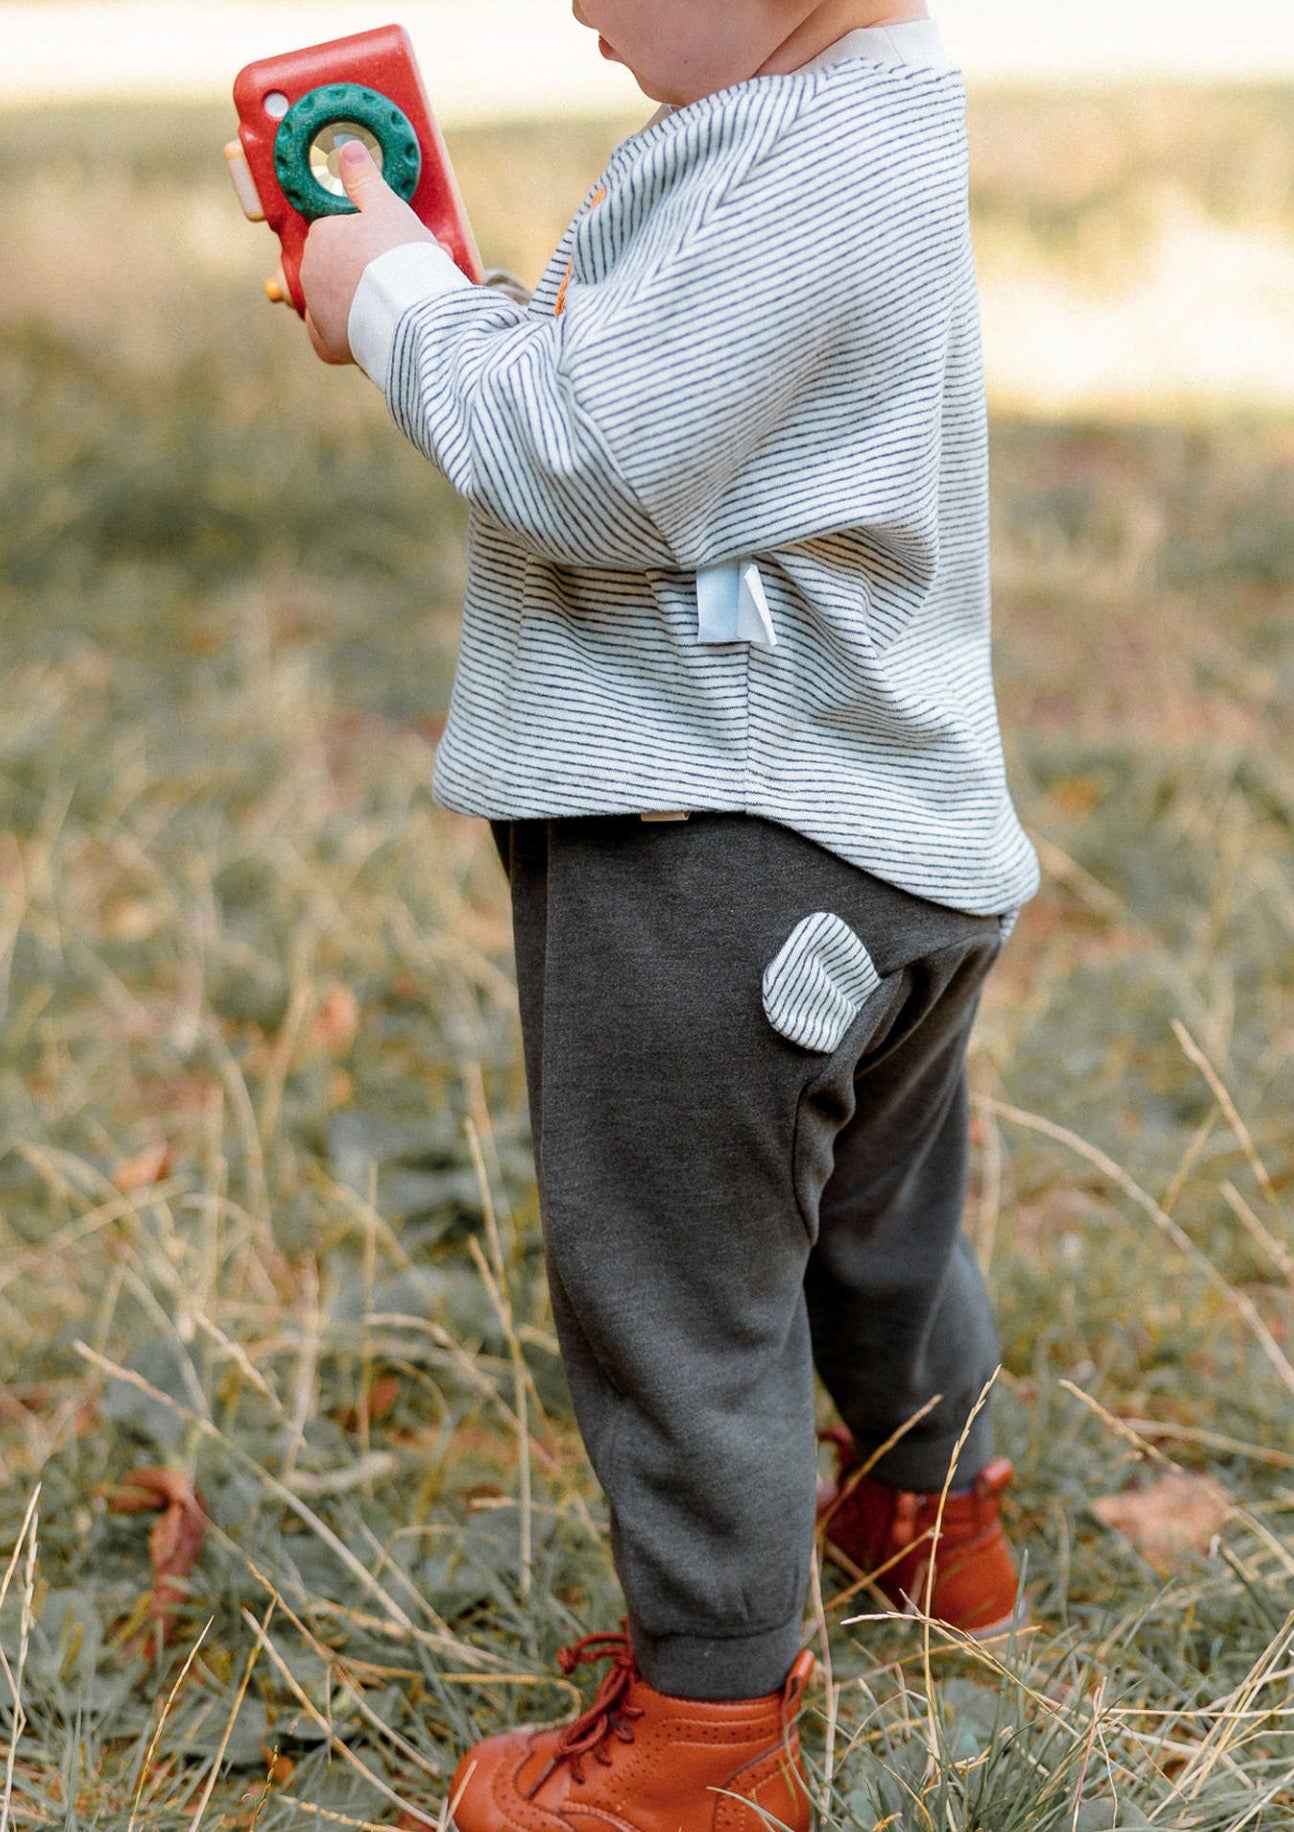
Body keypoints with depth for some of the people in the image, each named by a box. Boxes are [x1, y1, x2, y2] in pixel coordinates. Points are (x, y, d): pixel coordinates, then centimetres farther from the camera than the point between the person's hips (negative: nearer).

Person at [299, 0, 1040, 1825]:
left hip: (715, 863, -11)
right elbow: (640, 417, 15)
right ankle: (939, 1514, 51)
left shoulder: (805, 169, -22)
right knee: (877, 1222, 29)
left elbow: (594, 460, -28)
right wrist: (430, 304, 5)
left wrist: (401, 301, -13)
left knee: (677, 1294, 2)